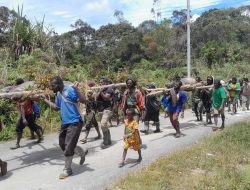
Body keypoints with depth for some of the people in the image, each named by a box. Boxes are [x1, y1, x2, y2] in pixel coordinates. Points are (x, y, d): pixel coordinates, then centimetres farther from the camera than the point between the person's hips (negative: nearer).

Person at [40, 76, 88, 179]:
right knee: (63, 144, 18)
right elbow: (56, 108, 21)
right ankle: (82, 153, 35)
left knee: (68, 147, -4)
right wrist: (45, 99, 17)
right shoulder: (58, 94, 11)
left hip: (74, 123, -9)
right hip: (65, 123, 10)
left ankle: (67, 169, 14)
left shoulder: (70, 90, -16)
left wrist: (76, 88, -31)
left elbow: (83, 100, -24)